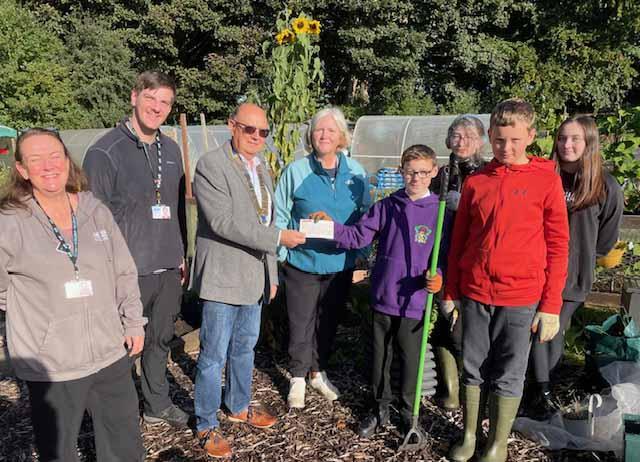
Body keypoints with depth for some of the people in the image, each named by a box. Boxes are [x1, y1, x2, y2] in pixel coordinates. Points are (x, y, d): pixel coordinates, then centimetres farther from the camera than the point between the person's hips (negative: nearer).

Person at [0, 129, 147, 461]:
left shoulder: (95, 210, 1)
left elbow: (124, 273, 7)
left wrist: (134, 322, 6)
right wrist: (34, 311, 3)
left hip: (111, 354, 4)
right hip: (50, 365, -3)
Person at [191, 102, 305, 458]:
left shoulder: (262, 167, 10)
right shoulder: (211, 165, -14)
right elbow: (223, 222, -23)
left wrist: (272, 273, 14)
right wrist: (278, 237, -24)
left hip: (254, 277, 7)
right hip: (223, 277, -7)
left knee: (245, 347, 21)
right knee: (214, 355, 5)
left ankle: (239, 405, 40)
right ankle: (207, 425, 22)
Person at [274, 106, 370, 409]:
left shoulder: (356, 173, -2)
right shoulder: (295, 171, -7)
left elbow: (366, 214, 5)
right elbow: (280, 216, -2)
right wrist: (281, 251, -7)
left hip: (340, 264, 2)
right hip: (302, 262, -2)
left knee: (328, 322, 17)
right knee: (301, 324, 7)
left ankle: (318, 373, 37)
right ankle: (298, 379, 27)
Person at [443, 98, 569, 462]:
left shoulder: (547, 180, -5)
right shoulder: (476, 182, 4)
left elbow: (558, 247, -4)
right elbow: (458, 241, 9)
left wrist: (551, 305, -6)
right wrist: (451, 292, 9)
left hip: (521, 297, -3)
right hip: (475, 294, 3)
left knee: (509, 374, 9)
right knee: (473, 368, 13)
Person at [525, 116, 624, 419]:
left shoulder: (606, 186, -4)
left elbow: (607, 236, 7)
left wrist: (582, 255, 13)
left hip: (574, 273, 0)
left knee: (555, 333, 7)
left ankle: (540, 381, 27)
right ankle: (542, 391, 15)